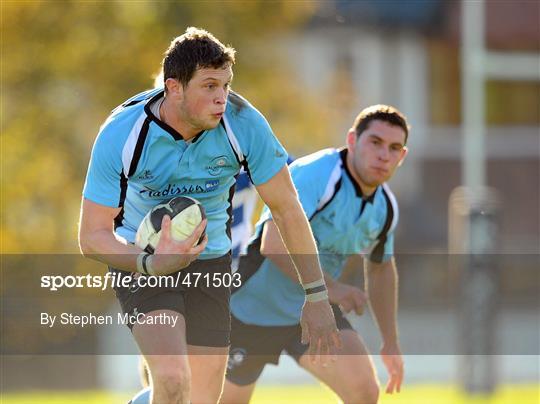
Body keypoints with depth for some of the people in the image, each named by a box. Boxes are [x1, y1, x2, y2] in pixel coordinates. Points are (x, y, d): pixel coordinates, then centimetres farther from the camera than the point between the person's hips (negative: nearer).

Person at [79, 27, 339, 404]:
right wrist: (152, 264, -40)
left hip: (211, 260, 3)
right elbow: (93, 236, -21)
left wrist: (316, 295, -8)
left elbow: (287, 208, -9)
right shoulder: (120, 135, -25)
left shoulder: (243, 123, -21)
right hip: (142, 259, -3)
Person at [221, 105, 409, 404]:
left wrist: (390, 343, 17)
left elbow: (380, 268, 17)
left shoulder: (385, 208, -2)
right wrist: (330, 288, -43)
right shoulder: (314, 174, -26)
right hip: (252, 308, -5)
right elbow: (273, 244, -38)